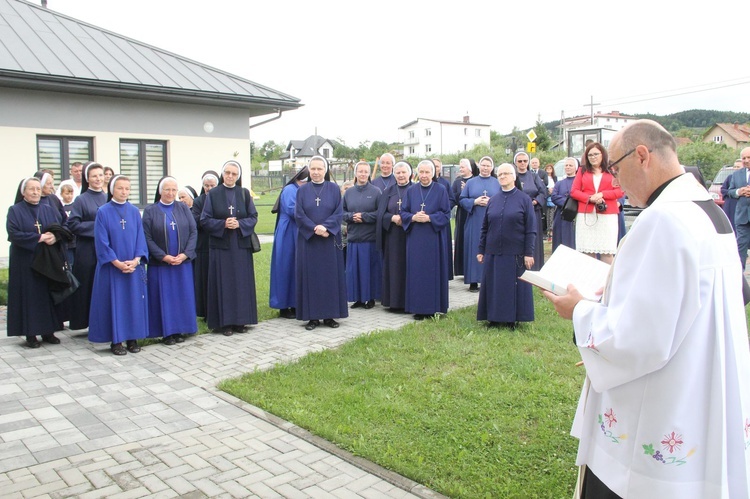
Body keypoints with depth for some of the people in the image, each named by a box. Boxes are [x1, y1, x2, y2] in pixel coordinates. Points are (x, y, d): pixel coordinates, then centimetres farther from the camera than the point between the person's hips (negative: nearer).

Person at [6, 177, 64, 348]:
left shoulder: (50, 210, 12)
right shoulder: (15, 211, 0)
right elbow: (14, 234, -13)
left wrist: (55, 237, -17)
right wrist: (39, 238, -18)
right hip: (25, 262, -4)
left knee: (48, 294, 5)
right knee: (29, 295, -1)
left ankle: (48, 331, 12)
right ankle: (30, 334, 5)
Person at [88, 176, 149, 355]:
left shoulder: (134, 212, 6)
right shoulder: (103, 212, -2)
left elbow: (140, 238, 4)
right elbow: (101, 241, -6)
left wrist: (136, 260, -10)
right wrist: (117, 263, -14)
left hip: (134, 265, 3)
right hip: (112, 267, -3)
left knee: (134, 300, 5)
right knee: (114, 301, 1)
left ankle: (132, 338, 15)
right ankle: (115, 340, 10)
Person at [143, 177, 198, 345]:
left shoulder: (183, 208, 6)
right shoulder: (150, 211, -1)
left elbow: (193, 231, 1)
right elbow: (147, 237, -6)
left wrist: (185, 254, -11)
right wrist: (163, 256, -15)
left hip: (183, 262, 2)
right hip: (160, 263, -2)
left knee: (182, 296, 6)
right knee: (164, 297, 2)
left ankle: (181, 330, 17)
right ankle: (167, 332, 10)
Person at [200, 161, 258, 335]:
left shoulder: (245, 193, 7)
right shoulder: (213, 194, 2)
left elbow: (253, 217, 4)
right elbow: (205, 220, -1)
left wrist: (239, 224, -14)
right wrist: (223, 224, -17)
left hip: (241, 245, 2)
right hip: (220, 246, -2)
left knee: (242, 283, 5)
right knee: (223, 283, 0)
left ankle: (240, 320, 14)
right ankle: (224, 322, 7)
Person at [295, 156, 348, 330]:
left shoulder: (334, 188, 4)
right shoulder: (302, 190, 5)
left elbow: (339, 213, -3)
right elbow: (299, 215, -3)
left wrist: (325, 227, -17)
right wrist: (315, 229, -15)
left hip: (330, 240, 0)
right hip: (308, 239, 0)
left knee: (331, 275, 3)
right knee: (310, 275, 1)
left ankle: (330, 314, 12)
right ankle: (312, 316, 7)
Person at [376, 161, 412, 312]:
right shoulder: (388, 192, 12)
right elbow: (381, 213, 6)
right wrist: (392, 217, -13)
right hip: (393, 237, 3)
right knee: (394, 268, 3)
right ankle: (395, 302, 10)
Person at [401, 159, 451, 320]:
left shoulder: (441, 191, 1)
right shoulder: (411, 191, 9)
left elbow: (446, 214, -3)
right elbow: (403, 212, 7)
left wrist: (429, 218, -17)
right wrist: (413, 217, -14)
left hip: (434, 238, -2)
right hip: (415, 239, 3)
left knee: (433, 271, 1)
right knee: (416, 272, 3)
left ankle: (433, 307, 11)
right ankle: (418, 307, 10)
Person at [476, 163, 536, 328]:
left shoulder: (524, 199, -2)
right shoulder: (493, 200, 8)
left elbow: (531, 229, -5)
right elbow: (484, 227, 10)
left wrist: (529, 253, -11)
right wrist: (480, 250, 6)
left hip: (515, 253, -3)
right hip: (493, 252, 3)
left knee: (513, 286, 4)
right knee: (494, 286, 7)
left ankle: (512, 319, 16)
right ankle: (495, 318, 19)